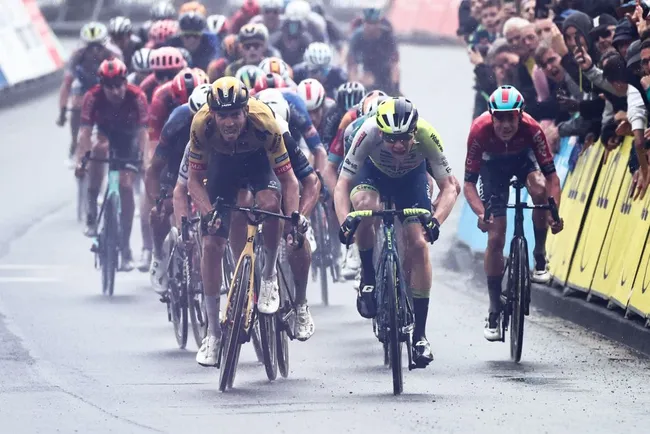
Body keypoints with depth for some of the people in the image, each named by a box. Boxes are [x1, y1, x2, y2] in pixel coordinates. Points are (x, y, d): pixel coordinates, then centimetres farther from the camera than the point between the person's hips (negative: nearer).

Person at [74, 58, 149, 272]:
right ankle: (92, 213, -16)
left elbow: (143, 132, -35)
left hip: (128, 140, -1)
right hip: (106, 133, 1)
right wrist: (80, 160, -44)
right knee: (100, 147, -30)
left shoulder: (137, 97, -31)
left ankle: (125, 248, -4)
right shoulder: (93, 97, -29)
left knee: (126, 186, -11)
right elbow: (85, 132, -33)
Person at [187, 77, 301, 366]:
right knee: (212, 243, -8)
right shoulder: (202, 125, -33)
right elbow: (195, 180, -21)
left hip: (259, 158, -2)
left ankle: (269, 275, -7)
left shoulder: (263, 122, -37)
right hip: (222, 159, 2)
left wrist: (294, 217, -44)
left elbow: (288, 179, -29)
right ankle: (213, 332, 4)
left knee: (269, 203, -35)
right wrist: (208, 213, -39)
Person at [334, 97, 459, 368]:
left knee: (418, 244, -12)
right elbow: (342, 185, -34)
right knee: (365, 205, -35)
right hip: (373, 173, 0)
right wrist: (344, 221, -52)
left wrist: (436, 221, -48)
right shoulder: (368, 132, -38)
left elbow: (449, 187, -29)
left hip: (412, 177, 1)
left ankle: (420, 334, -2)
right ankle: (368, 282, -13)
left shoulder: (426, 136, -37)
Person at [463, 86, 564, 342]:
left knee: (539, 188, -35)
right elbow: (469, 183, -33)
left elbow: (551, 175, -32)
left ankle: (540, 256, -12)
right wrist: (481, 213, -50)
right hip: (493, 164, 0)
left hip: (523, 157, 0)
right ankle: (494, 311, 1)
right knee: (495, 238, -8)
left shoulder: (531, 129, -35)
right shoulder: (479, 131, -36)